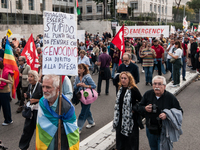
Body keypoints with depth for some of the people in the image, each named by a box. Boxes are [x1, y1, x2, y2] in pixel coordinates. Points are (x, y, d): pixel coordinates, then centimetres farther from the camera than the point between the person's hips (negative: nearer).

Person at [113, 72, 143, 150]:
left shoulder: (133, 89, -16)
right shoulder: (120, 89, 6)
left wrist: (134, 109, -15)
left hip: (130, 118, -7)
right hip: (121, 117, 7)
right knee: (120, 136, 17)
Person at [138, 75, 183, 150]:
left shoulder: (170, 97, -12)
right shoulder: (147, 94, -3)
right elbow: (139, 107, 6)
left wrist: (167, 115, -25)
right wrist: (145, 109, -18)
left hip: (164, 132, -4)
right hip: (150, 130, 4)